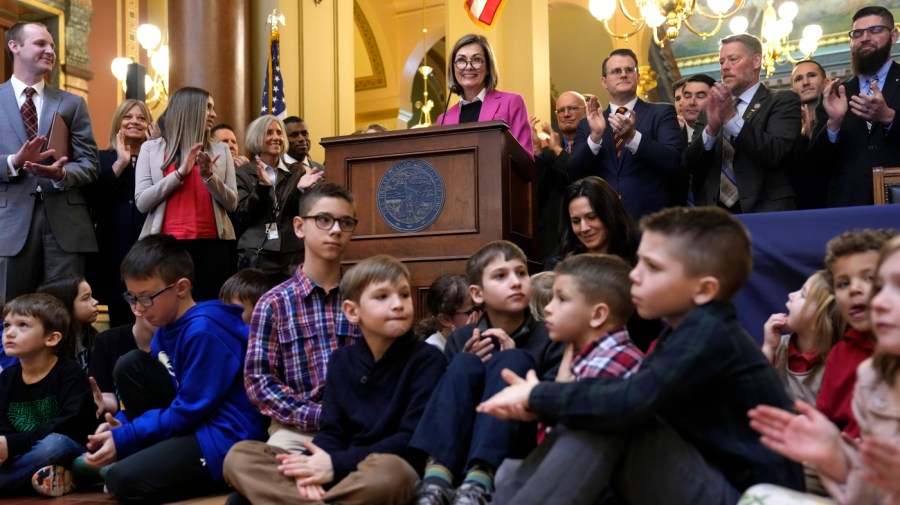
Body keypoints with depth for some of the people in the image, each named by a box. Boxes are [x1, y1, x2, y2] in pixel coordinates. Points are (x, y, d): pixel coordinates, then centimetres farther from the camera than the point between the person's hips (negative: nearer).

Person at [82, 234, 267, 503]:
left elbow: (188, 412, -18)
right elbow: (157, 388, 16)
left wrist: (125, 438, -14)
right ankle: (153, 452, 4)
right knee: (130, 365, 2)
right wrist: (122, 422, -1)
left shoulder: (204, 332, -20)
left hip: (225, 440, -10)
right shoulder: (167, 326, 8)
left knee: (122, 480, -22)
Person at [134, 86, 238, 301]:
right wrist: (180, 173, -11)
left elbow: (232, 203, 5)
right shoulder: (151, 148, 6)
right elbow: (142, 203, -2)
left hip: (211, 245, 1)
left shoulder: (220, 150, 10)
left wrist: (209, 176, -11)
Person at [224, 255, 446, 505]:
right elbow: (332, 431, 7)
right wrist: (314, 466, -17)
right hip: (346, 474, 5)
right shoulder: (342, 360, 12)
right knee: (240, 456, -8)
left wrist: (337, 464, -19)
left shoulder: (427, 360, -5)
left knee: (388, 470, -41)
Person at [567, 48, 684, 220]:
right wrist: (595, 136, -15)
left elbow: (675, 161, -12)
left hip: (652, 219, -2)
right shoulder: (587, 124, 8)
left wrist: (632, 136, -23)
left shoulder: (661, 113, 2)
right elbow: (573, 174, -1)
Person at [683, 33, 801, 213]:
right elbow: (690, 164, 3)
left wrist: (731, 118, -22)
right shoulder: (715, 107, 13)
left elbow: (774, 154, -14)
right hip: (714, 214, 3)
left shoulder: (783, 101, 1)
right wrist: (711, 128, -14)